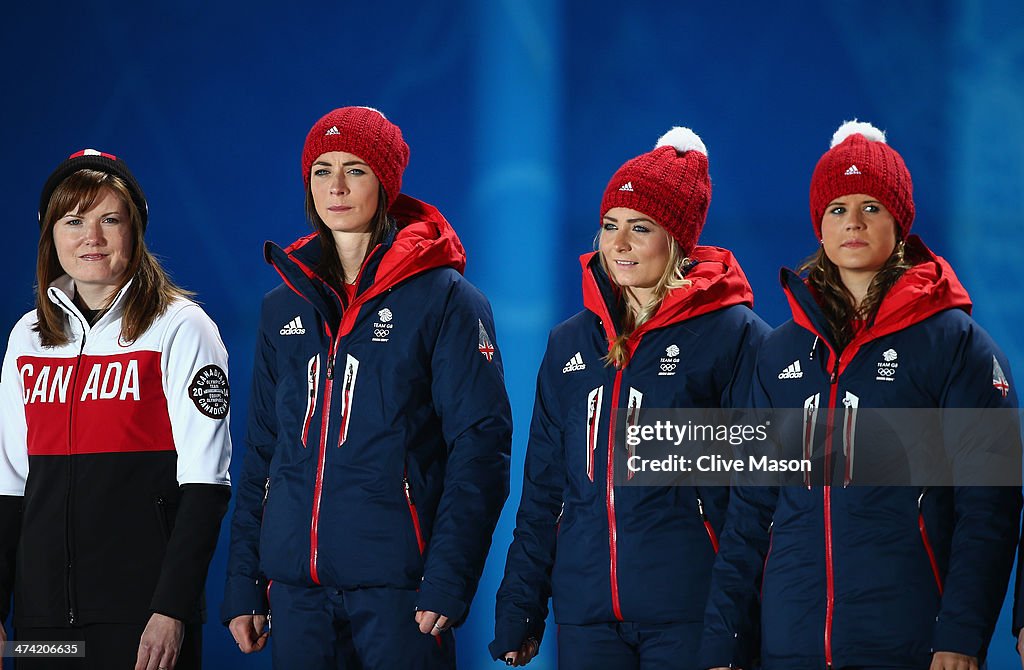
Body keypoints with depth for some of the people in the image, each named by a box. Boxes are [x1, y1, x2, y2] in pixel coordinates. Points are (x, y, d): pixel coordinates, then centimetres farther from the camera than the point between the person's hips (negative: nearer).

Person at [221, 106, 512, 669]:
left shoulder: (444, 299, -1)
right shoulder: (284, 308, 14)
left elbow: (481, 444, -7)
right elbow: (263, 453, 17)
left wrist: (448, 579, -16)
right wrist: (242, 584, 9)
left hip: (396, 582, -4)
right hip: (297, 588, 4)